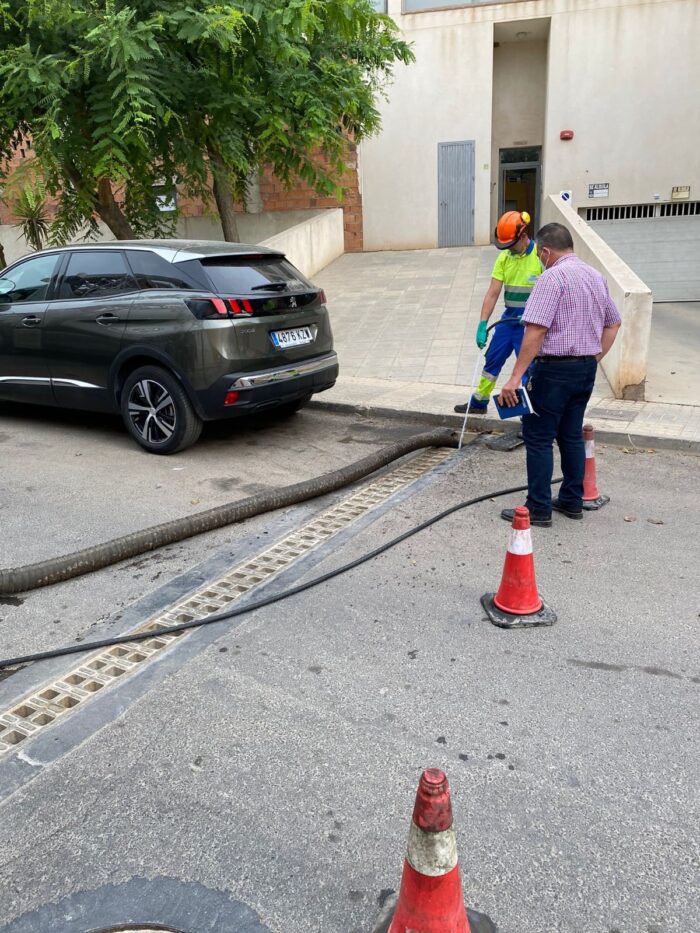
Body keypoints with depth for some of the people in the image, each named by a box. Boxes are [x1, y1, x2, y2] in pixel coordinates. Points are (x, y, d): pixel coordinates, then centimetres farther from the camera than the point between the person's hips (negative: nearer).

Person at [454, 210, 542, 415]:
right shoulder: (504, 257, 1)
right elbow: (492, 293, 0)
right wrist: (482, 324, -6)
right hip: (509, 317, 6)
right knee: (492, 358, 13)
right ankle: (479, 401, 28)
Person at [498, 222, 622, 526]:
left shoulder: (552, 277, -15)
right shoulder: (595, 276, 13)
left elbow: (536, 331, -24)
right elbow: (613, 323, 20)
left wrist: (515, 377, -25)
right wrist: (595, 358, 18)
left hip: (555, 368, -8)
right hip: (586, 369, 9)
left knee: (538, 438, -1)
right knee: (572, 435, 16)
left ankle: (538, 509, 3)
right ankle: (572, 501, 25)